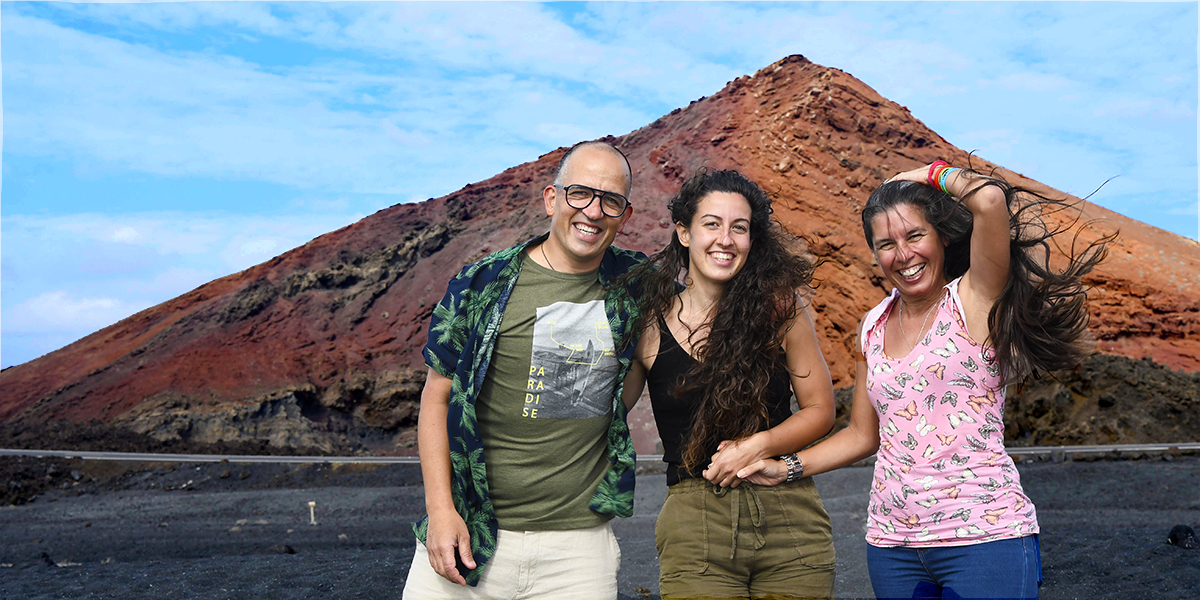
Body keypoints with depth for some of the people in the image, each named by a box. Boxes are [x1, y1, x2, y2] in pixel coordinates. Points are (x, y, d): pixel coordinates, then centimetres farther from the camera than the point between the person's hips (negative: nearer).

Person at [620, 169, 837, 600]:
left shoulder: (780, 306, -1)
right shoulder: (647, 318, -2)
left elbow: (820, 409, 4)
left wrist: (759, 444, -10)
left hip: (791, 519, 1)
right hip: (693, 529, -1)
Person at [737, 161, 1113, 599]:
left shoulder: (974, 301, -7)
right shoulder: (873, 326, 9)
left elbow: (990, 200, -25)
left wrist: (933, 174, -6)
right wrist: (785, 468, 9)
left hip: (984, 535, -5)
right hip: (891, 543, 5)